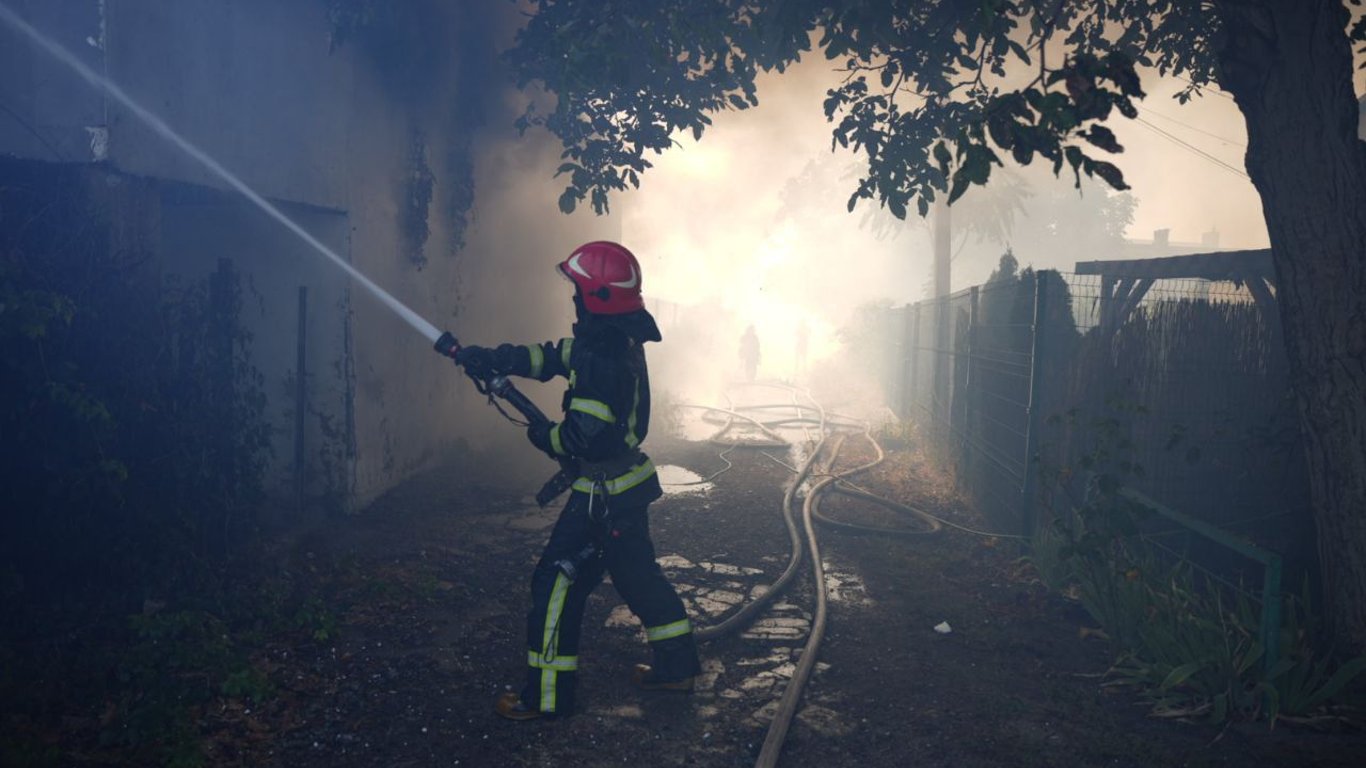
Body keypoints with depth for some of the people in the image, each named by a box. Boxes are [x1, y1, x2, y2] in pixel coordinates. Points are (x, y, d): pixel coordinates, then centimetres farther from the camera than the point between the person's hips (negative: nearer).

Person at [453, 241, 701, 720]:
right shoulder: (616, 340, 6)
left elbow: (584, 437, -27)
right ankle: (677, 667, 34)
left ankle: (546, 695, 11)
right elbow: (550, 357, 11)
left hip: (603, 498, -10)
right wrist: (490, 358, 2)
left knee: (556, 584, 1)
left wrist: (542, 436, -8)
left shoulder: (604, 360, -25)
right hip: (629, 487, 10)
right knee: (638, 575, 22)